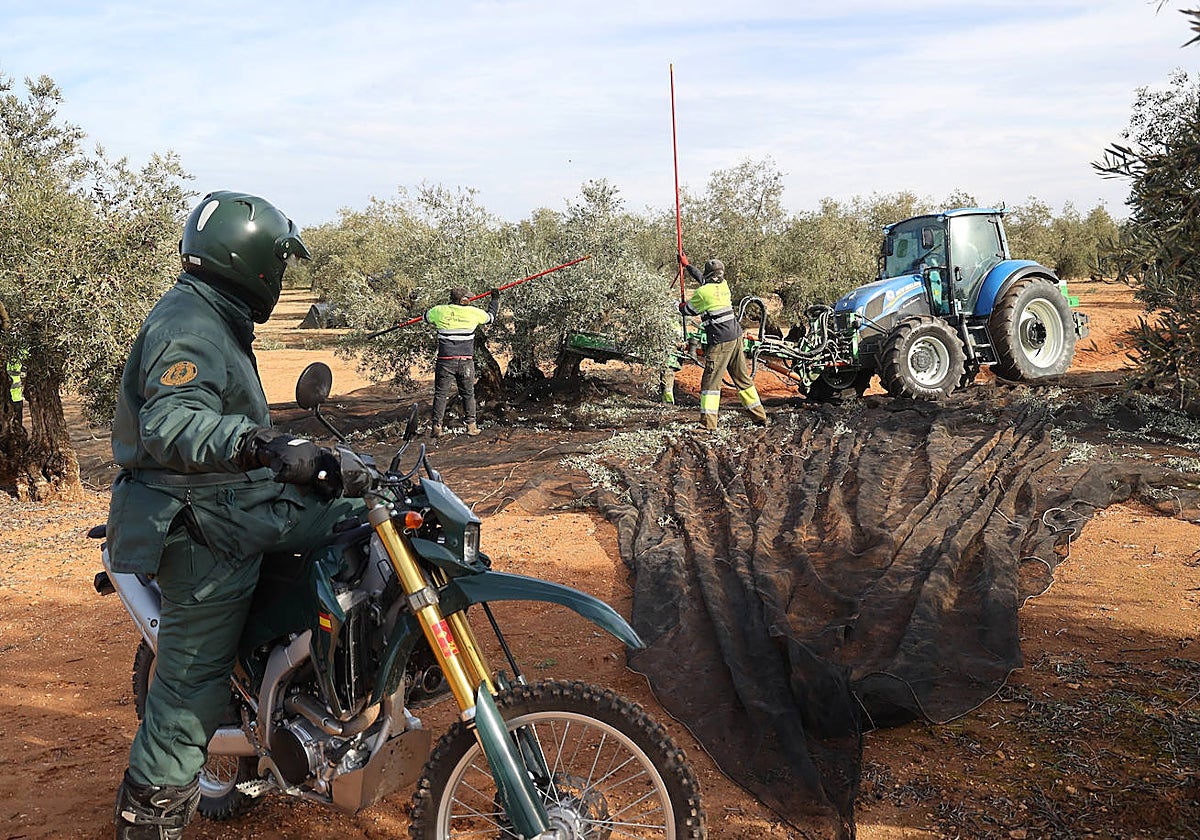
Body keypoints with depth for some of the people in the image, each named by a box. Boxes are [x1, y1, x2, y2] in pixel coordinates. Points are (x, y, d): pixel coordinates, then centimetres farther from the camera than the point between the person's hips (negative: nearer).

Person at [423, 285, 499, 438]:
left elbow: (426, 317, 22)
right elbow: (490, 317, 17)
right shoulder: (473, 312, -1)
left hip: (445, 361, 0)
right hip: (466, 361, 0)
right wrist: (495, 299, 35)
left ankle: (437, 427, 7)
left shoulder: (439, 311, 0)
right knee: (468, 394, 13)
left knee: (441, 393, 7)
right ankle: (471, 425, 13)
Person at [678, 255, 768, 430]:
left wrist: (681, 305, 31)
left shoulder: (702, 292, -10)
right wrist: (686, 265, 41)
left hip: (721, 342, -7)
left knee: (710, 380, -5)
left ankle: (708, 422, -9)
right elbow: (702, 278, 30)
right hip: (736, 337, 7)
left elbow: (687, 310, 7)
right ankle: (760, 417, 19)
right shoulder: (723, 285, 10)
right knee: (742, 378, 15)